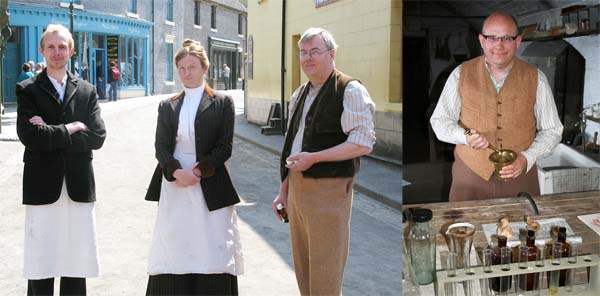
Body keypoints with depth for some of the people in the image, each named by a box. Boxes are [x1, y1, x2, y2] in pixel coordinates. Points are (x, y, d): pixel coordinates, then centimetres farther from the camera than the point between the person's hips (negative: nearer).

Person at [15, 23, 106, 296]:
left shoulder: (87, 91, 11)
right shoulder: (28, 90, 4)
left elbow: (97, 137, -2)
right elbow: (29, 135, -11)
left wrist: (51, 133, -9)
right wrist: (69, 129, -7)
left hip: (79, 186, 2)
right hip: (43, 186, -2)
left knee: (77, 264, 7)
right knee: (40, 264, 1)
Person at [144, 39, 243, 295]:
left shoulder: (222, 103, 4)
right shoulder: (167, 106, 13)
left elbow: (224, 147, -3)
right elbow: (161, 147, 5)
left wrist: (197, 171, -12)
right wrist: (176, 172, -13)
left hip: (209, 187, -2)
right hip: (174, 186, 2)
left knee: (211, 253, -3)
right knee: (172, 258, 0)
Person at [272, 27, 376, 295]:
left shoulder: (350, 90, -8)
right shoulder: (299, 95, 16)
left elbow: (363, 143, -18)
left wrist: (314, 158, -21)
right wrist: (283, 191, 19)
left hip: (328, 190, -8)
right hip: (297, 188, 8)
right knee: (303, 270, 15)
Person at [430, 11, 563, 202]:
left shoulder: (536, 79, -2)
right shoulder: (461, 75, -4)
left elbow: (552, 131, 3)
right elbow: (439, 121, 0)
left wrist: (527, 158, -13)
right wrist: (465, 136, -19)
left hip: (520, 175, 1)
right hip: (469, 174, 0)